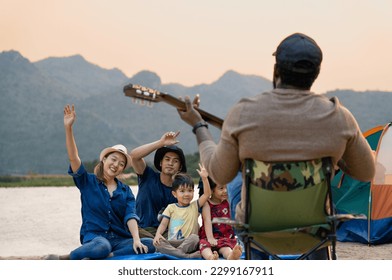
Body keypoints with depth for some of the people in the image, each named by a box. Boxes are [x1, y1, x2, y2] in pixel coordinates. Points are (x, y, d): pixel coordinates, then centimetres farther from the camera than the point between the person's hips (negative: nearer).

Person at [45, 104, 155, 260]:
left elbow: (130, 216, 0)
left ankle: (107, 257, -33)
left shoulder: (125, 191, 15)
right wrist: (68, 127, -17)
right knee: (103, 246, -41)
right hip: (94, 237, -4)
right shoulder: (88, 182, 8)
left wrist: (136, 240, -18)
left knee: (150, 244, -25)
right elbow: (73, 157, -6)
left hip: (119, 239, 4)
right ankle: (59, 260, -23)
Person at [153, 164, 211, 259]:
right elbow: (163, 224, 2)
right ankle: (187, 256, -42)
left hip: (188, 243, -1)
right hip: (172, 243, 1)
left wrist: (204, 178, -15)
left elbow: (207, 194, -1)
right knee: (157, 242, -30)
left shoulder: (194, 206, 10)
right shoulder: (171, 208, 11)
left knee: (194, 237, -33)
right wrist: (158, 234, -19)